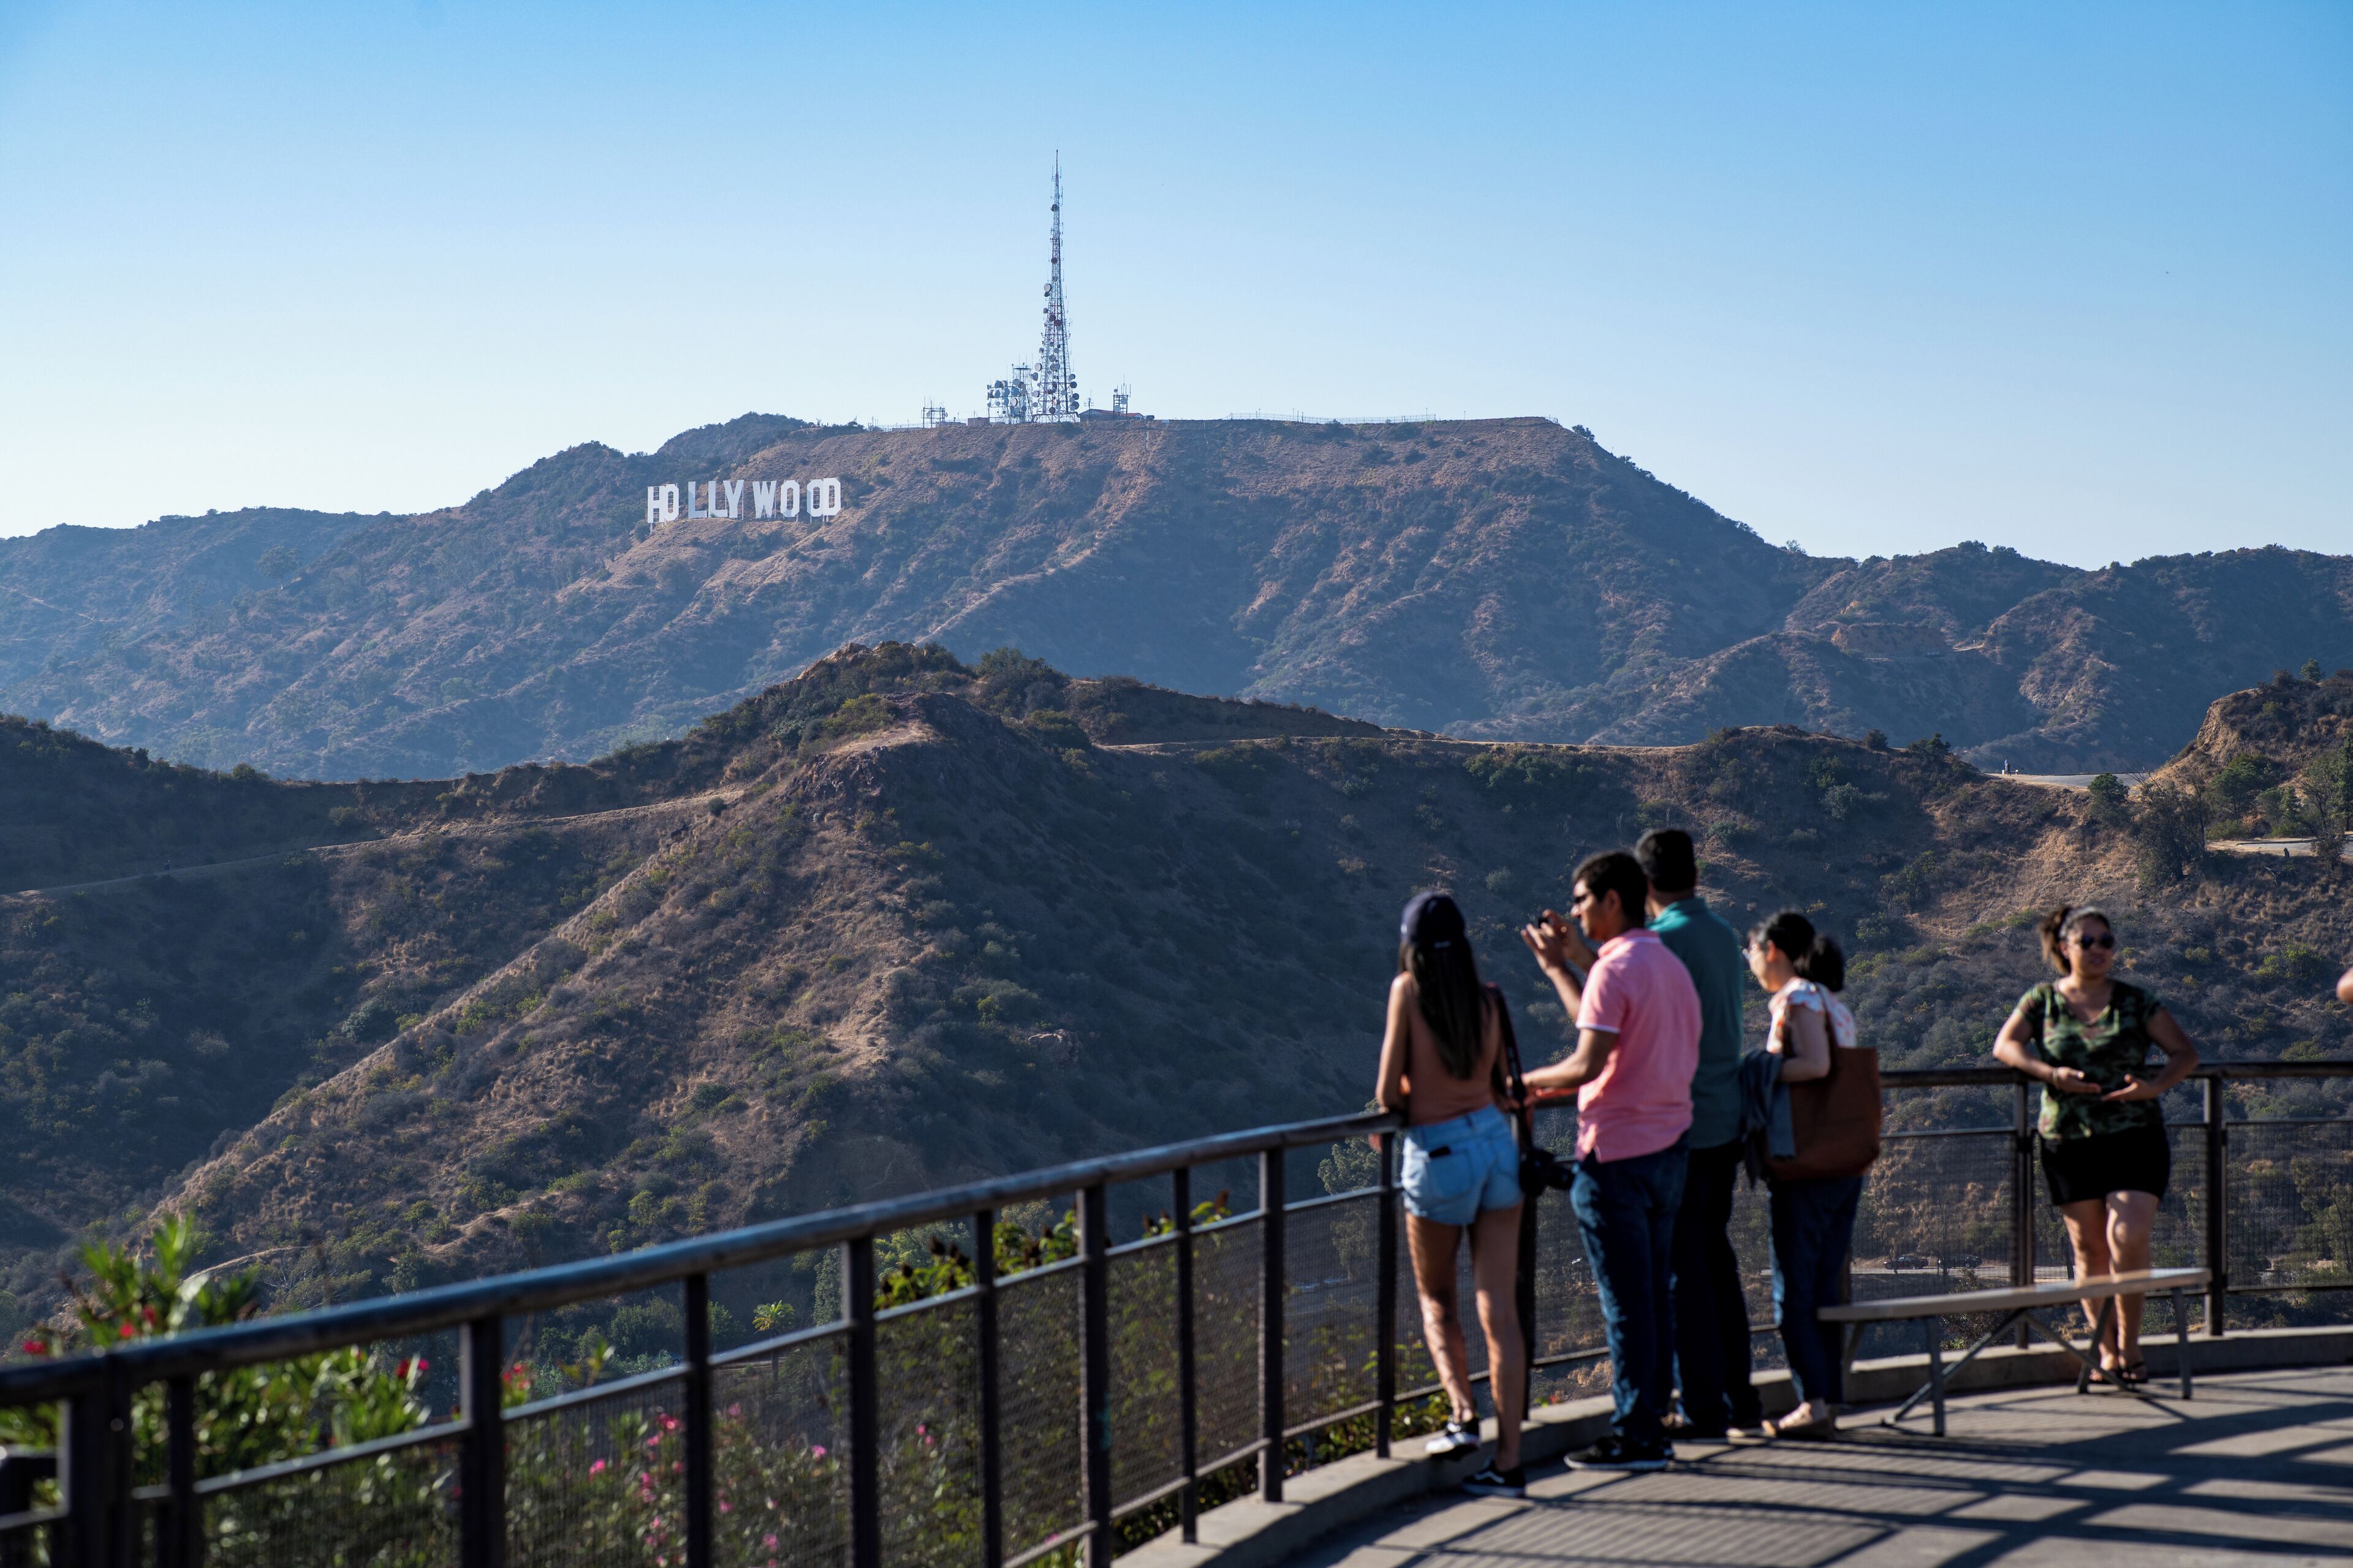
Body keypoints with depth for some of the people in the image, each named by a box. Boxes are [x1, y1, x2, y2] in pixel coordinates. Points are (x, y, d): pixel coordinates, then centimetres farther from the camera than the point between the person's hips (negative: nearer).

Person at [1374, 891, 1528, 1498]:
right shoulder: (1488, 1000, 5)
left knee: (1436, 1301, 19)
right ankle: (1508, 1461, 1)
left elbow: (1390, 1094, -6)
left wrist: (1399, 1105, 15)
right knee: (1500, 1311, 3)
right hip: (1496, 1142, 3)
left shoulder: (1408, 990, -6)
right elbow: (1499, 1086, 11)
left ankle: (1463, 1415, -2)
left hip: (1438, 1153, -3)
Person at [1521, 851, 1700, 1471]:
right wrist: (1559, 965, 21)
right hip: (1668, 1146, 9)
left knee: (1625, 1300, -4)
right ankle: (1652, 1425, 16)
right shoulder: (1669, 965, 13)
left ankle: (1634, 1436, 0)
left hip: (1617, 1154, -9)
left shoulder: (1615, 969, -15)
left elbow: (1588, 1064, -23)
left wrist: (1526, 1082, -8)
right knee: (1655, 1294, 12)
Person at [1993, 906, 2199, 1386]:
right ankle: (2106, 1349, 13)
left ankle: (2129, 1342, 1)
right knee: (2089, 1248, 3)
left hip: (2134, 1138, -1)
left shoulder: (2135, 1002, 5)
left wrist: (2155, 1086, -12)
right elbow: (2004, 1046, 2)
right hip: (2068, 1140, 1)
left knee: (2127, 1239, -15)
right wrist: (2051, 1074, -14)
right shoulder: (2042, 1001, 7)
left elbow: (2185, 1053, 7)